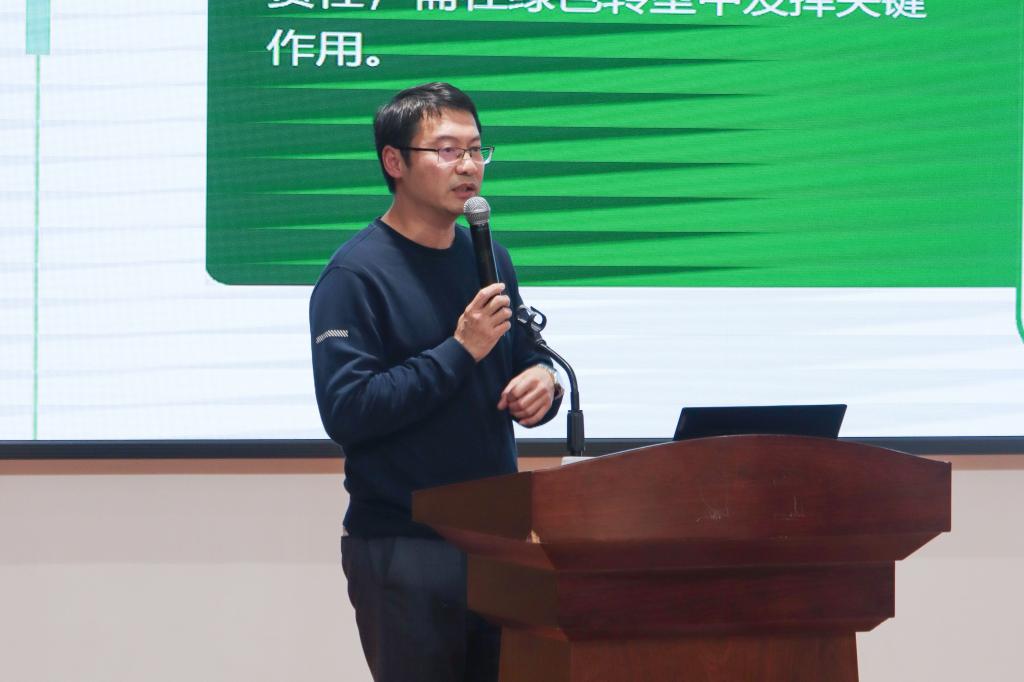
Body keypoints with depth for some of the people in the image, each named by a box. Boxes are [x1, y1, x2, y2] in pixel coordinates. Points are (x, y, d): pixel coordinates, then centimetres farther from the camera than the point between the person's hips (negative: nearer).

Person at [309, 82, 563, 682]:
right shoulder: (356, 275, -11)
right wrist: (460, 351, -22)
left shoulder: (488, 259, 10)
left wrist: (542, 383, -3)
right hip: (402, 546, -6)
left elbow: (525, 358, 21)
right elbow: (345, 412, -20)